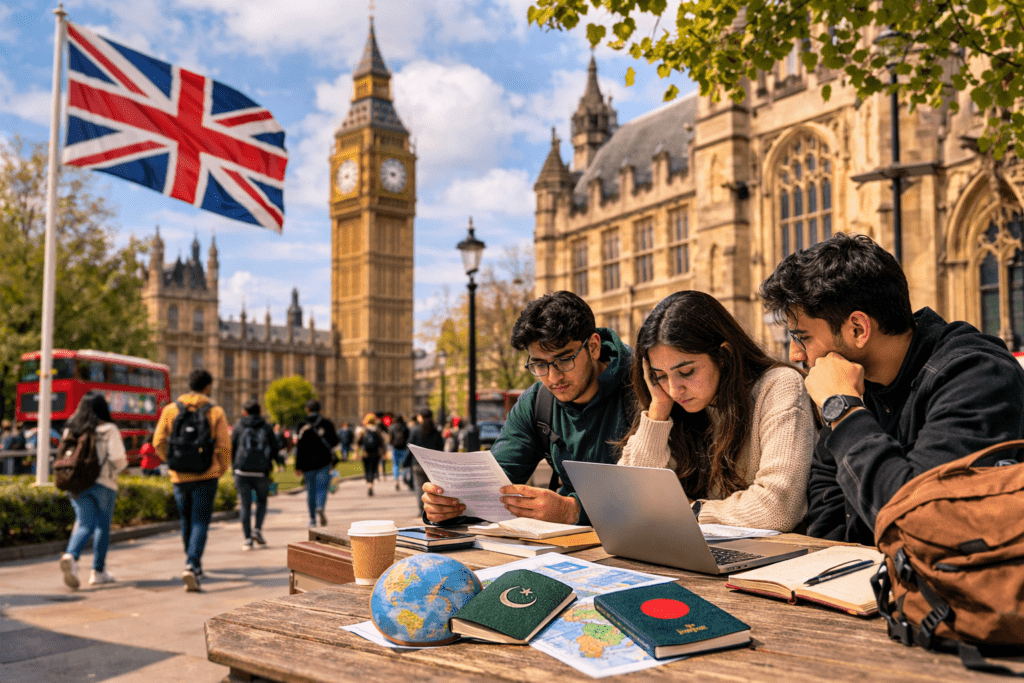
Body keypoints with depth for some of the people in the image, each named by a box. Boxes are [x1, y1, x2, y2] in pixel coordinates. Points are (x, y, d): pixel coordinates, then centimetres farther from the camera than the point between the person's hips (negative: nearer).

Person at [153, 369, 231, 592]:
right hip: (206, 476, -3)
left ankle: (195, 565, 33)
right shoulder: (215, 412, -4)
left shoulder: (170, 410, 2)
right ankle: (191, 566, -17)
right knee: (200, 523, 0)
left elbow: (158, 442, -1)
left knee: (187, 521, 19)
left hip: (180, 476, 3)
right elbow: (224, 446, -6)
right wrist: (222, 469, 11)